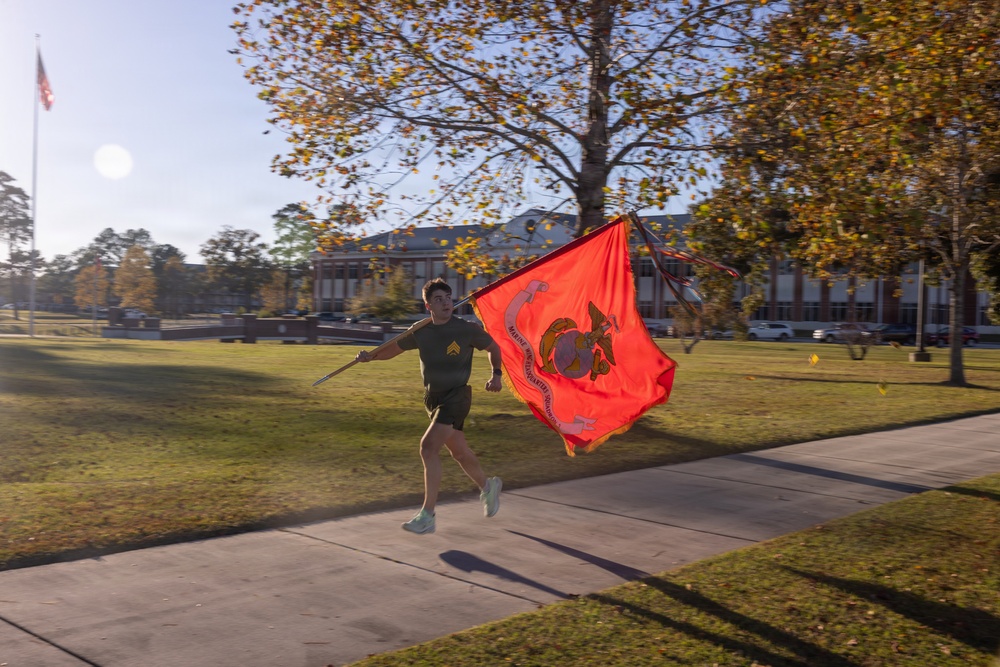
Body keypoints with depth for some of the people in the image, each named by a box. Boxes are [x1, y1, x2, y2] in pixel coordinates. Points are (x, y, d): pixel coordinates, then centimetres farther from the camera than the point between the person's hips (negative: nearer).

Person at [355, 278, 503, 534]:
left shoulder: (467, 330, -11)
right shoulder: (421, 332, -1)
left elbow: (493, 347, 5)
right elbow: (393, 348, 8)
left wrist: (496, 374, -7)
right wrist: (370, 356, -10)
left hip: (456, 396, -5)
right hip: (433, 398, 5)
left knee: (428, 447, -19)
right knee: (459, 451, 18)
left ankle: (427, 516, -13)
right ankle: (488, 486, 46)